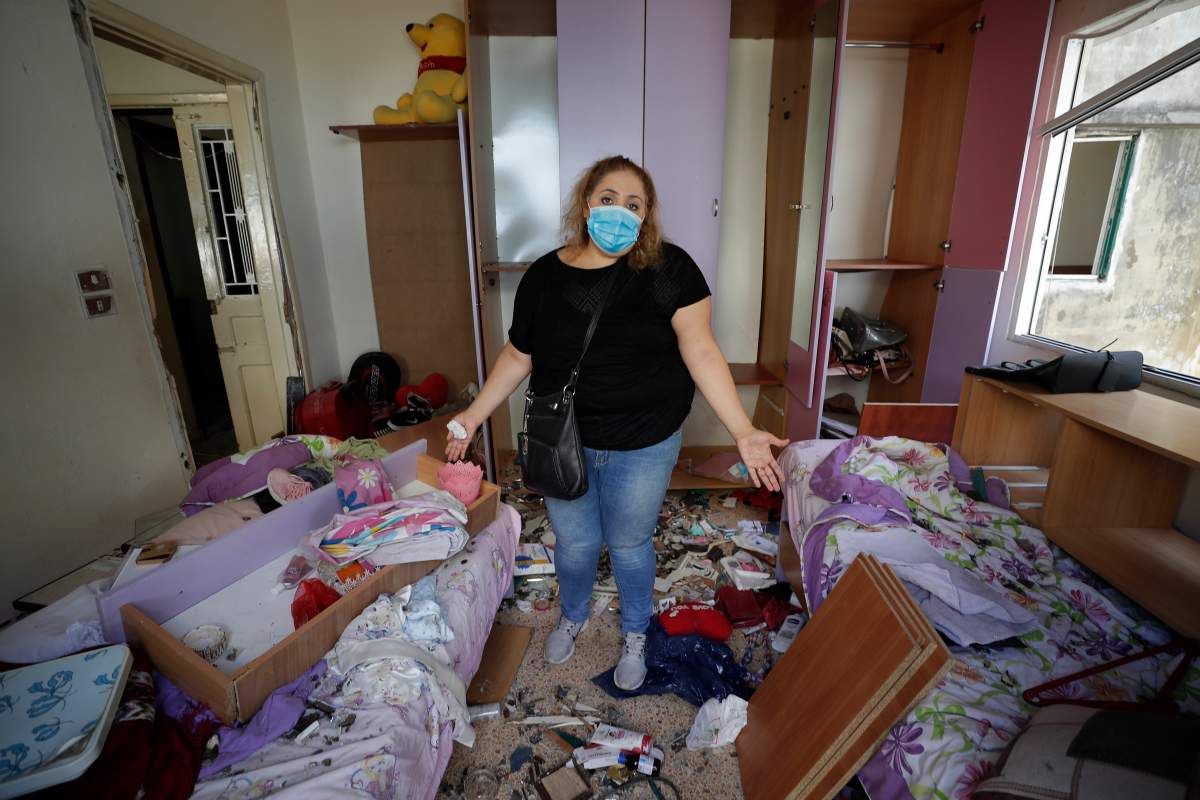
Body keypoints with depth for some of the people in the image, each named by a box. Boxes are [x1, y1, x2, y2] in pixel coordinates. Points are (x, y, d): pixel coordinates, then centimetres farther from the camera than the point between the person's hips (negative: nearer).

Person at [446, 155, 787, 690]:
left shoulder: (669, 269, -9)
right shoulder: (544, 275, -3)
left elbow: (701, 350, -13)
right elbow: (518, 355, 6)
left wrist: (743, 431, -20)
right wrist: (476, 414, 3)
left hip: (642, 448, -1)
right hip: (563, 444, 2)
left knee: (630, 546, 17)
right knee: (574, 543, 19)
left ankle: (635, 636, 47)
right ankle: (573, 616, 53)